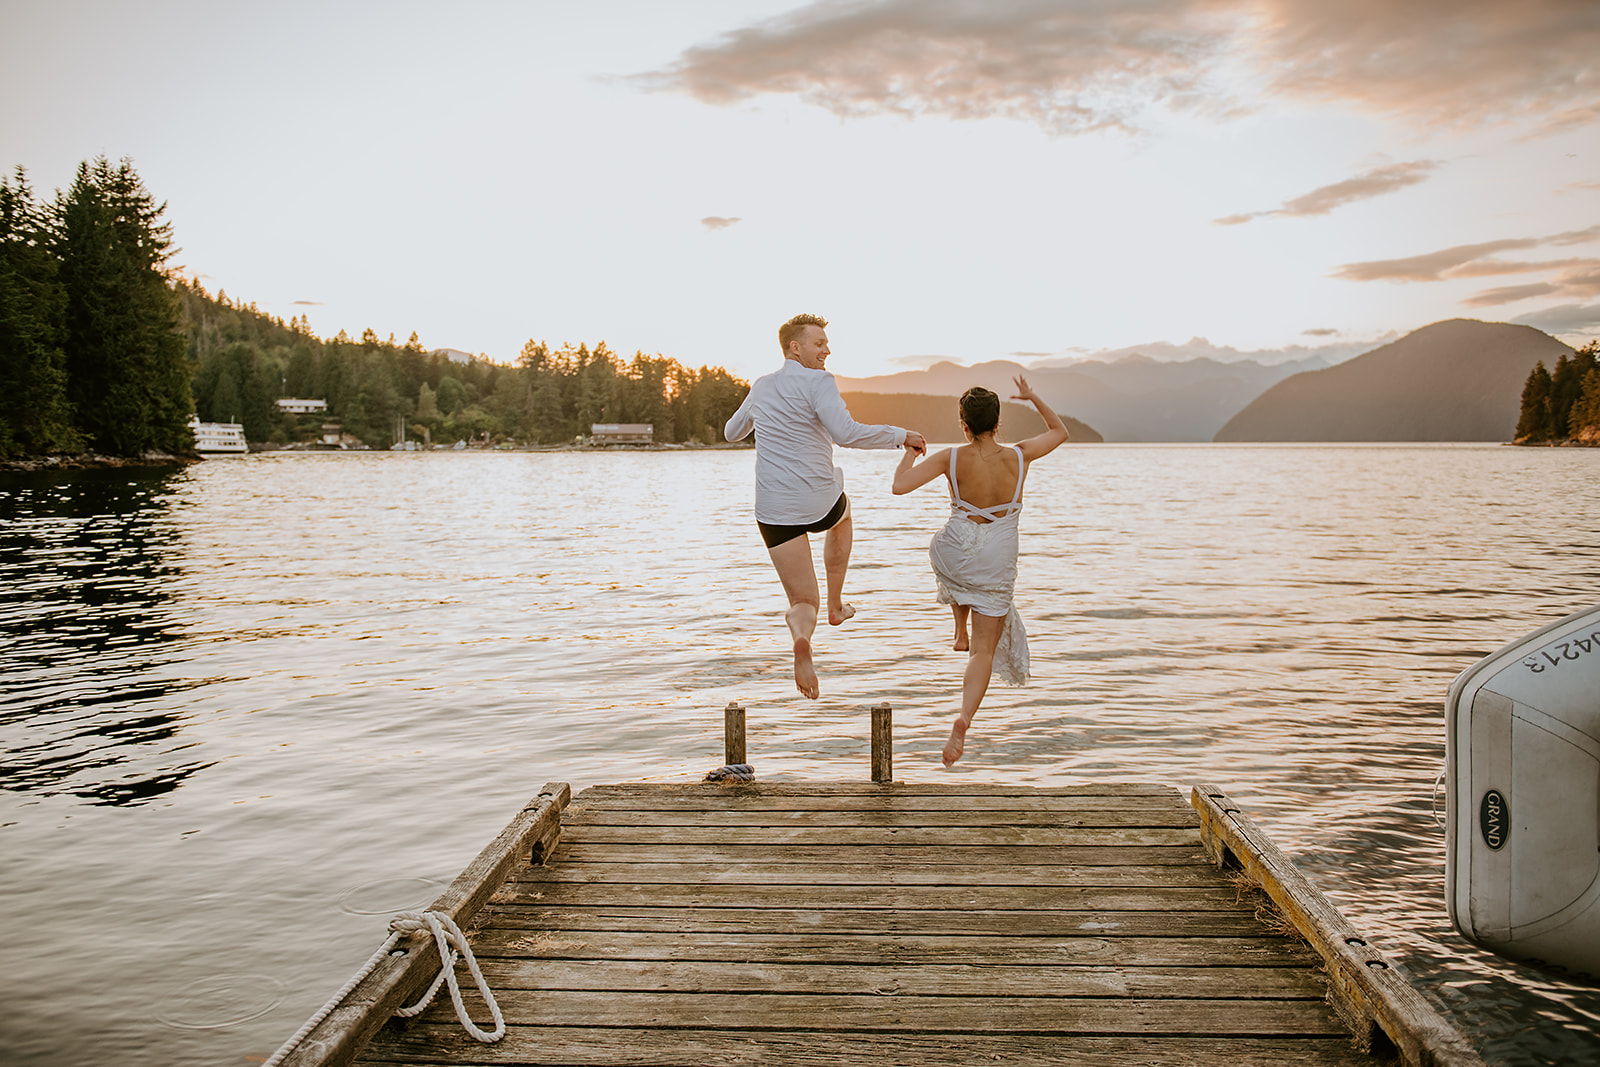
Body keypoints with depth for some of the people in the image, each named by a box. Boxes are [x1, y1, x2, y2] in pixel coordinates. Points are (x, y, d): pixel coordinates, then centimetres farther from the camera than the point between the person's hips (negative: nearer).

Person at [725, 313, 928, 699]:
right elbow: (846, 433, -25)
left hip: (774, 512, 3)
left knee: (803, 604, 6)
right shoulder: (818, 383, -8)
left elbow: (732, 432, 29)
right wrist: (900, 436, -14)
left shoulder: (762, 387, 12)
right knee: (841, 513, 37)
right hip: (819, 501, -3)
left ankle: (802, 638, -31)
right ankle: (835, 604, 39)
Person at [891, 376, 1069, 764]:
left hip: (951, 556, 1)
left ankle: (961, 632, 44)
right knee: (984, 651, 5)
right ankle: (962, 720, -16)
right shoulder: (1018, 456, -10)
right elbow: (1060, 431, 9)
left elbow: (900, 485, -19)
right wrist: (1033, 398, 19)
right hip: (997, 566, 0)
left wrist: (909, 452, -1)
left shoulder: (952, 458, -15)